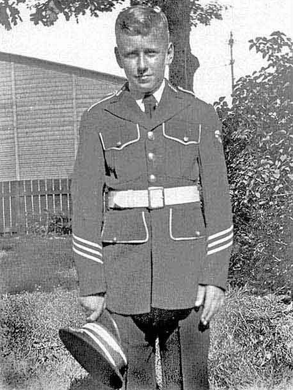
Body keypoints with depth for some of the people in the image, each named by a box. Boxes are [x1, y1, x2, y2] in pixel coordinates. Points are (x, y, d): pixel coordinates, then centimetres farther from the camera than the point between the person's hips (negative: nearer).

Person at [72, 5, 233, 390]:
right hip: (124, 276, 0)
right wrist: (91, 284, -2)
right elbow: (86, 205, 1)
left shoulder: (200, 116, 4)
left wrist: (216, 276, -4)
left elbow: (217, 200, 1)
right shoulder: (98, 120, 3)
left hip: (187, 275, 0)